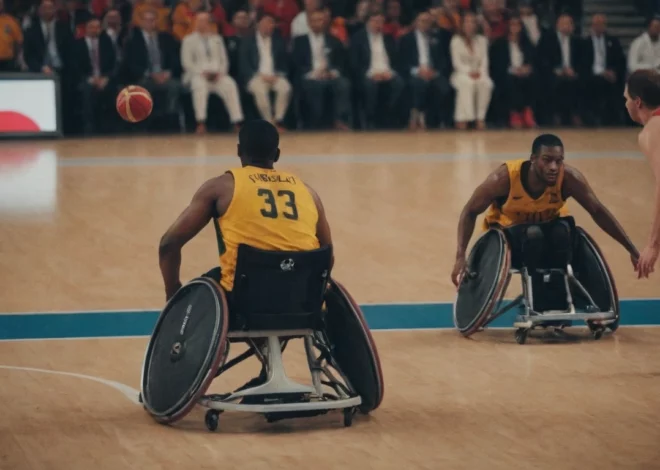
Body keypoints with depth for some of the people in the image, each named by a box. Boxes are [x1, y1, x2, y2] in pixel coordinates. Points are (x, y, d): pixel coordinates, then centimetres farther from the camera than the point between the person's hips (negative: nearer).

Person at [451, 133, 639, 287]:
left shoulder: (569, 178, -27)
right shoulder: (505, 177, -32)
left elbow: (598, 212, -16)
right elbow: (470, 212, -20)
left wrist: (632, 251, -16)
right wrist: (461, 256, -30)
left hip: (548, 226, 2)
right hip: (508, 231, -2)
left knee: (562, 230, -33)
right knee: (533, 234, -36)